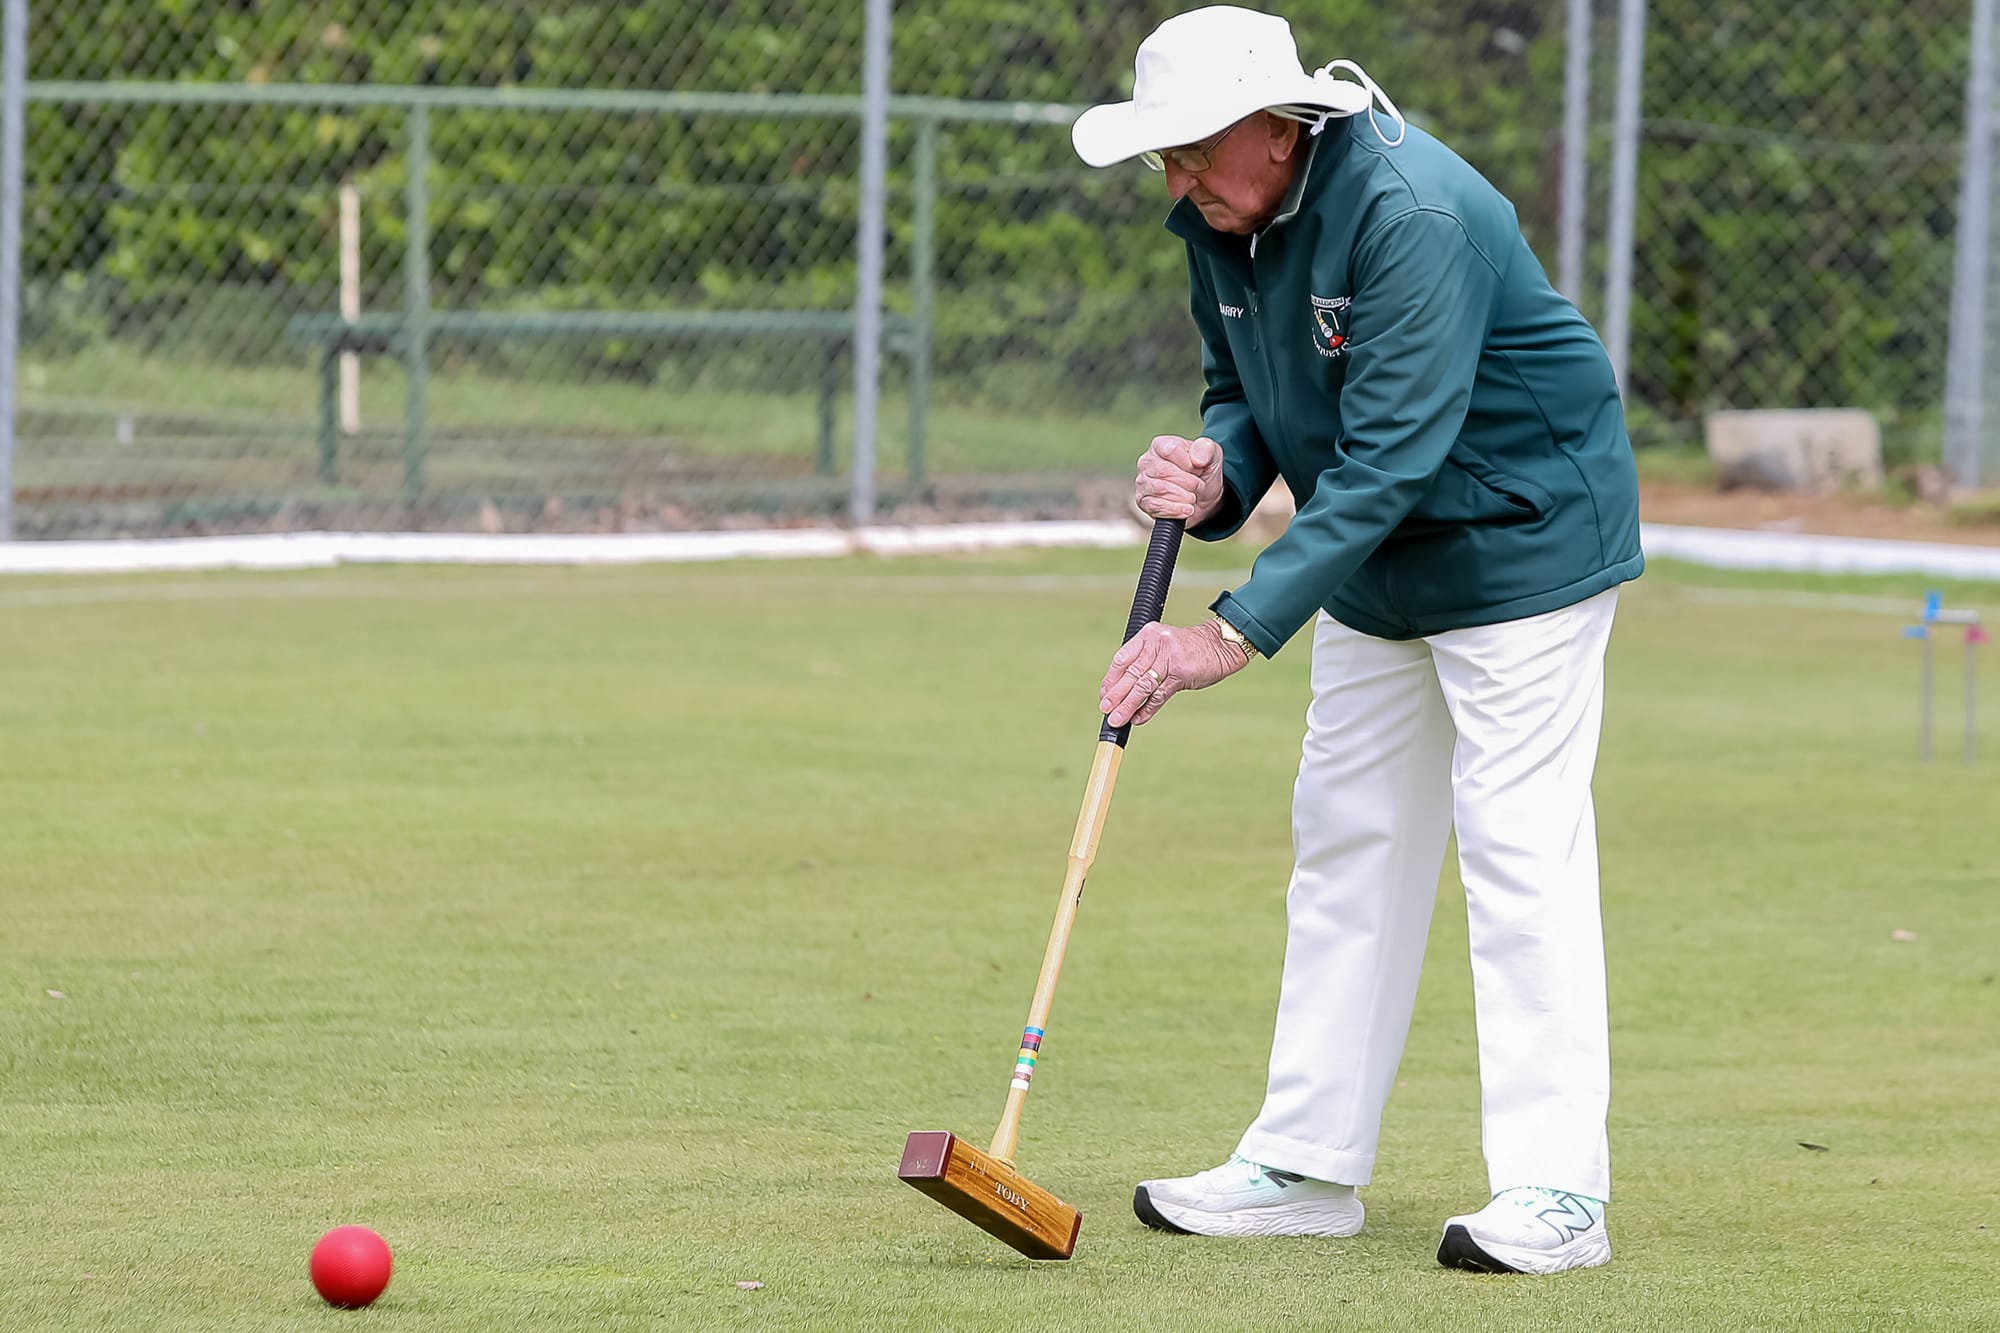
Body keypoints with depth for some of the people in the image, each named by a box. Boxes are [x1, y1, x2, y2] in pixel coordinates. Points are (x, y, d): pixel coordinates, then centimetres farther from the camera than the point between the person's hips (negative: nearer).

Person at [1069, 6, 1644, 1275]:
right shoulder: (1220, 220, -4)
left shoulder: (1413, 214, -31)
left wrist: (1237, 632, -37)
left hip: (1525, 537, -9)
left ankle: (1556, 1188, -12)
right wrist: (1216, 470, -16)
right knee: (1347, 841, 10)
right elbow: (1249, 391, 9)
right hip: (1375, 559, 9)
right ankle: (1306, 1166, 17)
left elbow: (1388, 457, -34)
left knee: (1520, 845, -12)